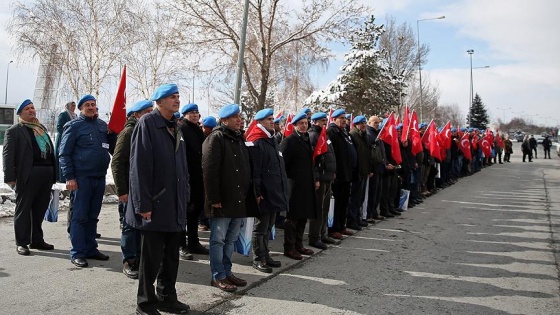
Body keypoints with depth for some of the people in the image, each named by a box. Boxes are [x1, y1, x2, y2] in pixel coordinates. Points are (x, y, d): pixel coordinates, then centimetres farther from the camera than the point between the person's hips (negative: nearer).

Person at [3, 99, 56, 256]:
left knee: (40, 209, 11)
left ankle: (37, 240, 21)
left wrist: (54, 173, 13)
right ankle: (21, 243, 10)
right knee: (23, 209, 2)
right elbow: (7, 155, -5)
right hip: (28, 175, -6)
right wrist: (10, 177, -13)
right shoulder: (14, 131, 2)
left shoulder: (42, 128, 21)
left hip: (47, 173, 6)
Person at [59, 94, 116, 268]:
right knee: (80, 216, -1)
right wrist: (69, 177, -13)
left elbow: (113, 148, 13)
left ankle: (90, 248, 22)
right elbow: (64, 153, -6)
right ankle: (77, 253, 6)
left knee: (93, 216, 13)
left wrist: (112, 133, -4)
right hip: (82, 177, -5)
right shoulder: (74, 125, -3)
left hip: (100, 177, 5)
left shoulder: (102, 125, 12)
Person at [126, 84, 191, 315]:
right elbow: (139, 165, -16)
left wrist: (184, 196, 13)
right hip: (156, 203, -7)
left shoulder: (175, 127, 14)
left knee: (171, 256, 15)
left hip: (175, 203, 8)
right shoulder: (147, 123, -10)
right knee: (152, 257, 4)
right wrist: (143, 204, -19)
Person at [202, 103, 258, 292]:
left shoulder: (239, 139, 17)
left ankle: (227, 272, 27)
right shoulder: (216, 138, -9)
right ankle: (218, 276, 11)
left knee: (231, 239, 16)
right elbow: (209, 170, -16)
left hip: (239, 201, 8)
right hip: (222, 201, -8)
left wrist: (248, 195, 16)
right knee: (218, 239, 2)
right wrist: (214, 198, -19)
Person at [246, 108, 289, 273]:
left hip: (275, 192, 9)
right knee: (260, 228, 3)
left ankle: (265, 255, 29)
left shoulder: (271, 140, 16)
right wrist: (257, 192, -21)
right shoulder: (256, 143, -13)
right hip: (264, 194, -9)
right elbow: (254, 170, -18)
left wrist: (282, 189, 21)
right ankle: (258, 259, 14)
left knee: (268, 227, 18)